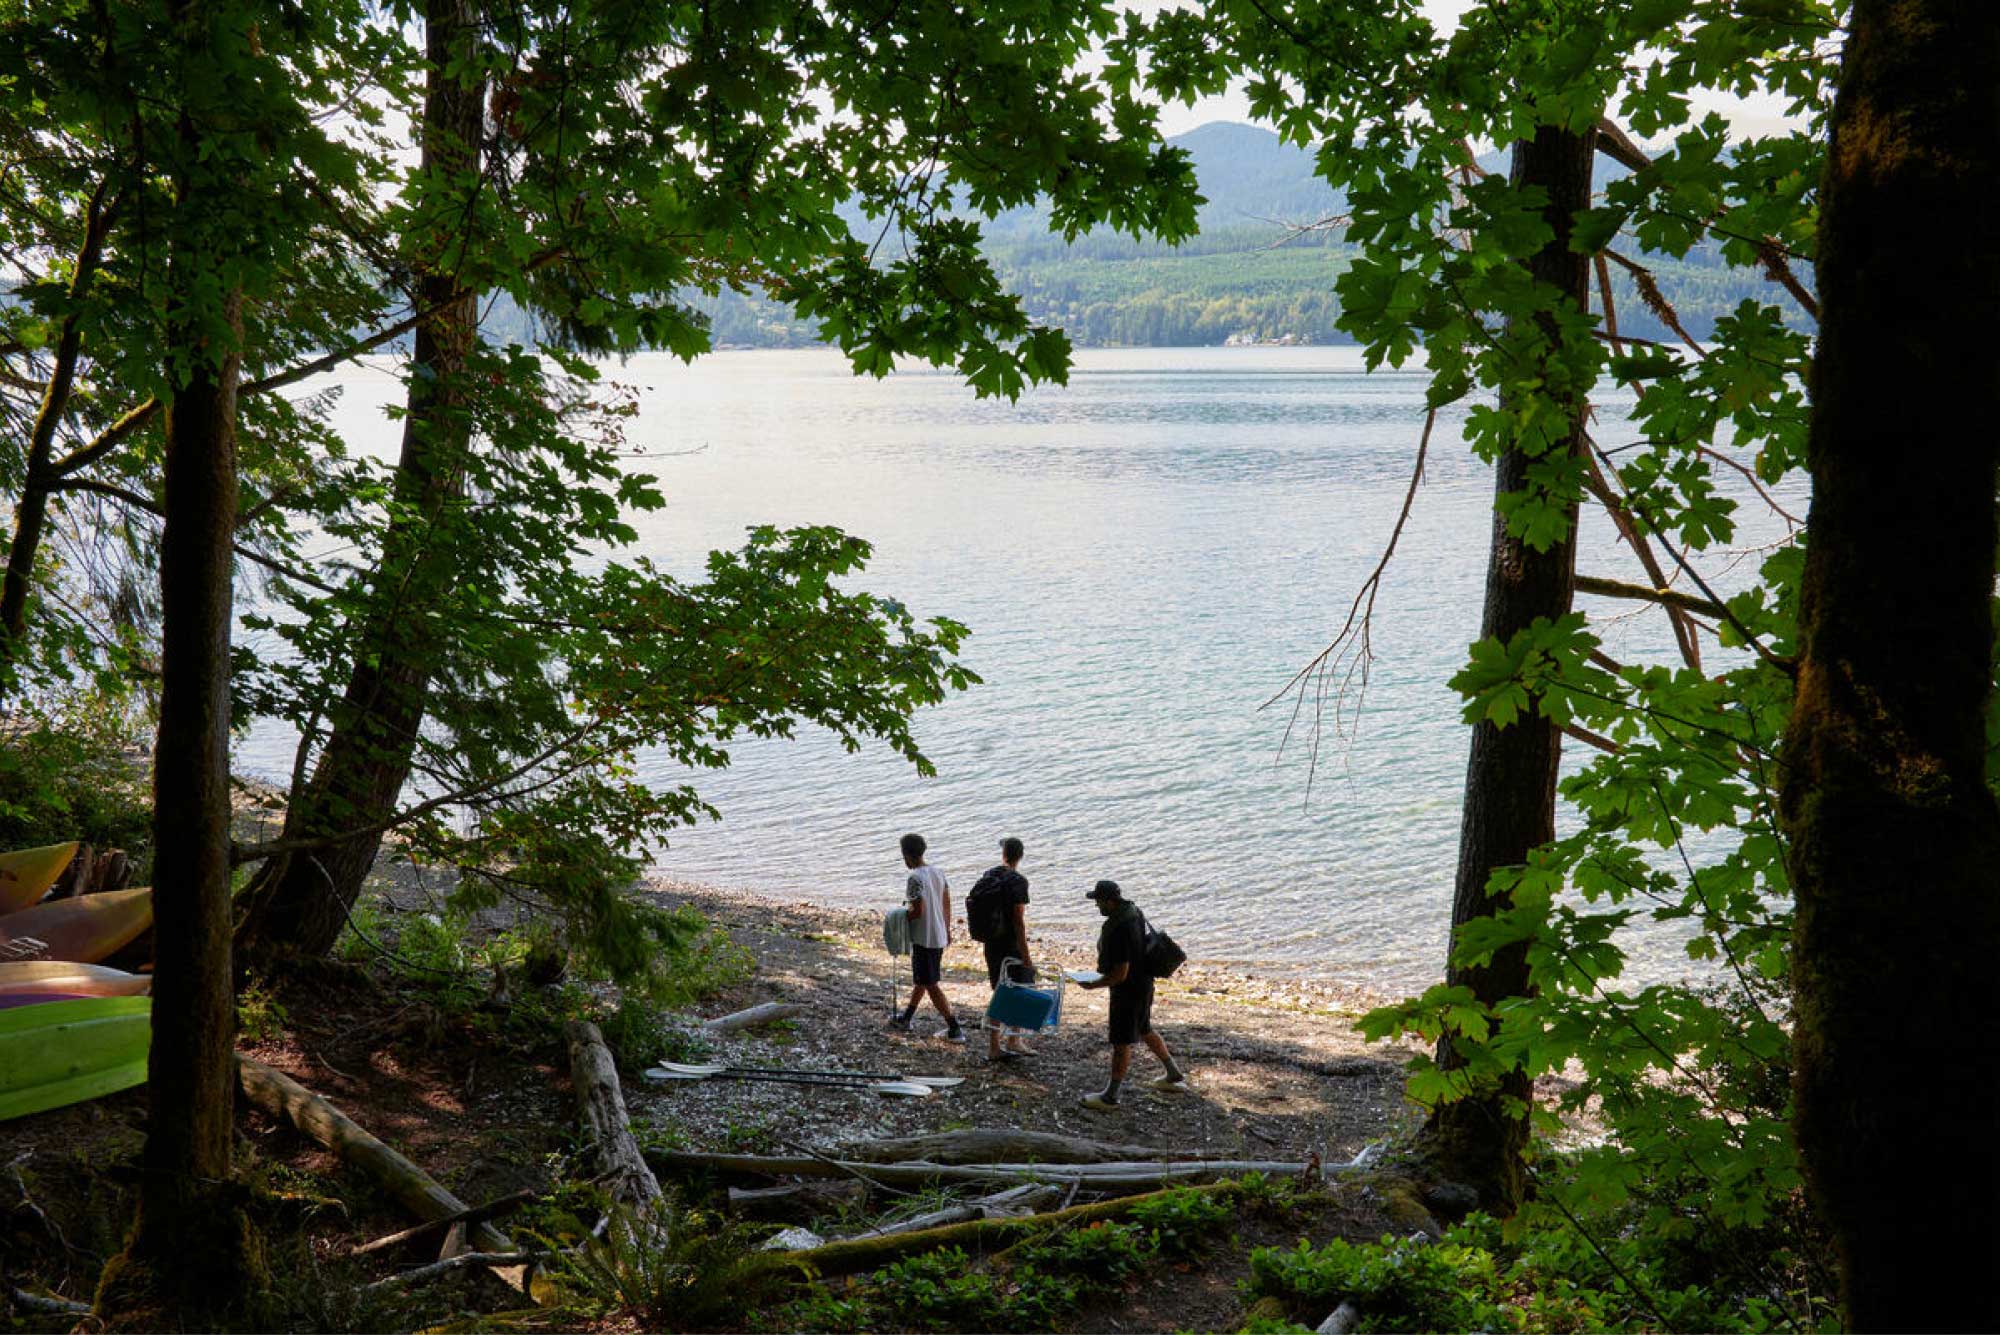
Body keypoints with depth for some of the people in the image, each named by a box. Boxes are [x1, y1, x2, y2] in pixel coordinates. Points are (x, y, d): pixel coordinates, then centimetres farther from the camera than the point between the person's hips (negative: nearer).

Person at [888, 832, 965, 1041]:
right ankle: (906, 1018, 38)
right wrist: (947, 929, 22)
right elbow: (947, 904, 13)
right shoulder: (938, 873, 6)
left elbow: (918, 911, -24)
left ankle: (954, 1029, -4)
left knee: (930, 985, -2)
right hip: (940, 937, 9)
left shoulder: (915, 878, -20)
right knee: (922, 979, 22)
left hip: (923, 939, -9)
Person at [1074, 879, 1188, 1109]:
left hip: (1129, 990, -10)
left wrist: (1093, 984, -15)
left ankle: (1110, 1097, 12)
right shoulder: (1133, 910, -1)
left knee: (1121, 1042, 1)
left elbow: (1120, 974, -28)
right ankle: (1174, 1075, 37)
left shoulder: (1119, 931, -31)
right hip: (1142, 982, 10)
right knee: (1144, 1031, 25)